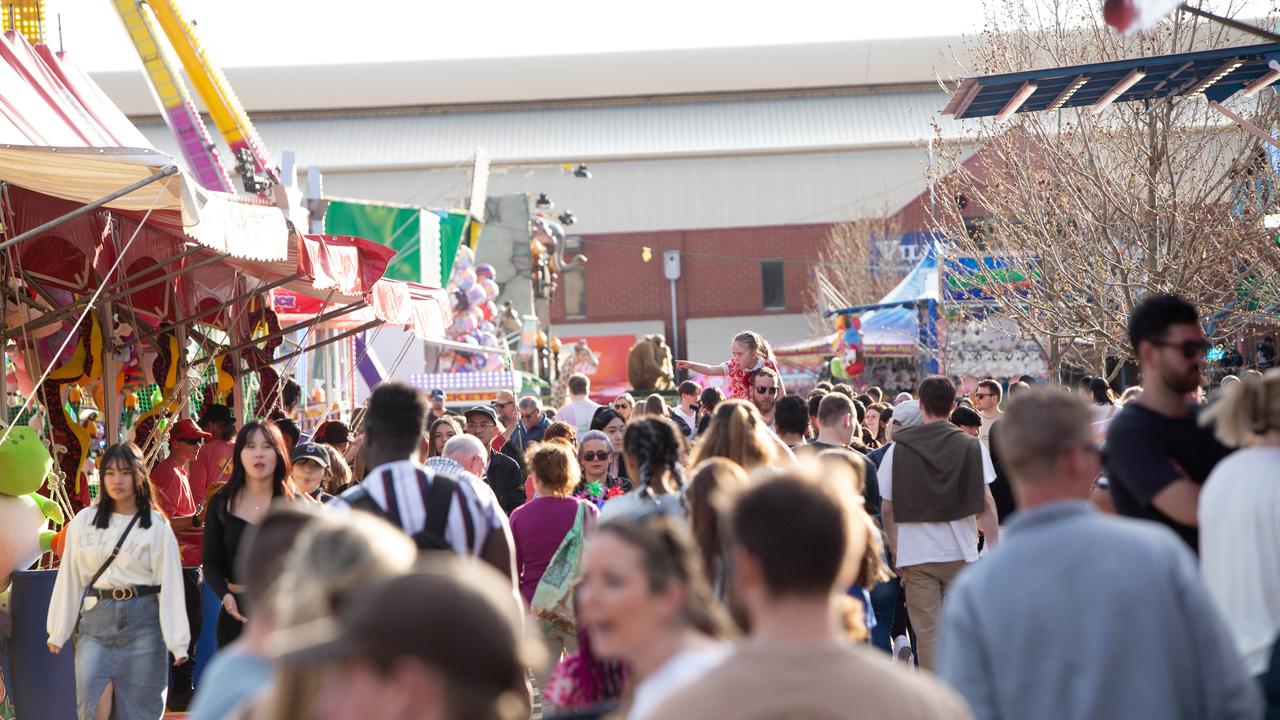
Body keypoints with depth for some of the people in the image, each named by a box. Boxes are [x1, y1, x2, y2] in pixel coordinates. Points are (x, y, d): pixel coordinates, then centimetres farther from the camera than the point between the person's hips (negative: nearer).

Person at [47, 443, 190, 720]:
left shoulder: (156, 526, 0)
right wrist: (58, 631, 8)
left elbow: (170, 583, -2)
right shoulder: (84, 521, 5)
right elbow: (69, 577, 9)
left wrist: (178, 641, -7)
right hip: (96, 620, 1)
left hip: (141, 623, -1)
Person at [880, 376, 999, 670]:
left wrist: (896, 552, 12)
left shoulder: (897, 450, 0)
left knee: (927, 633, 4)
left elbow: (887, 509, 2)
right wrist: (995, 551, 1)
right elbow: (986, 505, -4)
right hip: (961, 554, 0)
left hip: (916, 555, 0)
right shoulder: (973, 447, 0)